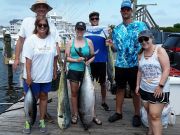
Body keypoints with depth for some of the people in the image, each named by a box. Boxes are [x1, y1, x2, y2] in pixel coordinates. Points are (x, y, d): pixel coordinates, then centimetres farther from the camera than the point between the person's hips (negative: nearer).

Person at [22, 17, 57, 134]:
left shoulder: (51, 39, 1)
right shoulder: (31, 40, -10)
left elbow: (54, 57, 8)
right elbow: (28, 59, -13)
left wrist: (55, 71, 9)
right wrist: (28, 76, -15)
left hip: (46, 76, 4)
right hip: (33, 76, -3)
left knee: (44, 97, 13)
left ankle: (42, 121, 28)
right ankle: (28, 121, 24)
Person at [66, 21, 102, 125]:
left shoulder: (89, 42, 4)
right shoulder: (70, 42, 3)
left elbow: (93, 56, 6)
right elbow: (67, 57, 1)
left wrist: (89, 61, -14)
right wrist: (76, 60, -15)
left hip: (85, 70, 0)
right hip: (73, 70, 0)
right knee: (74, 93, 7)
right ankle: (75, 115, 20)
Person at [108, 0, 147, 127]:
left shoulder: (141, 25, -3)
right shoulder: (116, 29, 9)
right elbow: (116, 48, 12)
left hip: (135, 65, -4)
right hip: (120, 65, 4)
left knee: (136, 90, 7)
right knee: (120, 88, 13)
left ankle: (137, 115, 22)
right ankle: (118, 112, 27)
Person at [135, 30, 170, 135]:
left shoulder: (160, 50, -10)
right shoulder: (141, 55, 9)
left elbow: (166, 69, -15)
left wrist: (160, 86, -19)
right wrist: (138, 85, 12)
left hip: (159, 90, -6)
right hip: (145, 89, 6)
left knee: (155, 116, -8)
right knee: (149, 113, 15)